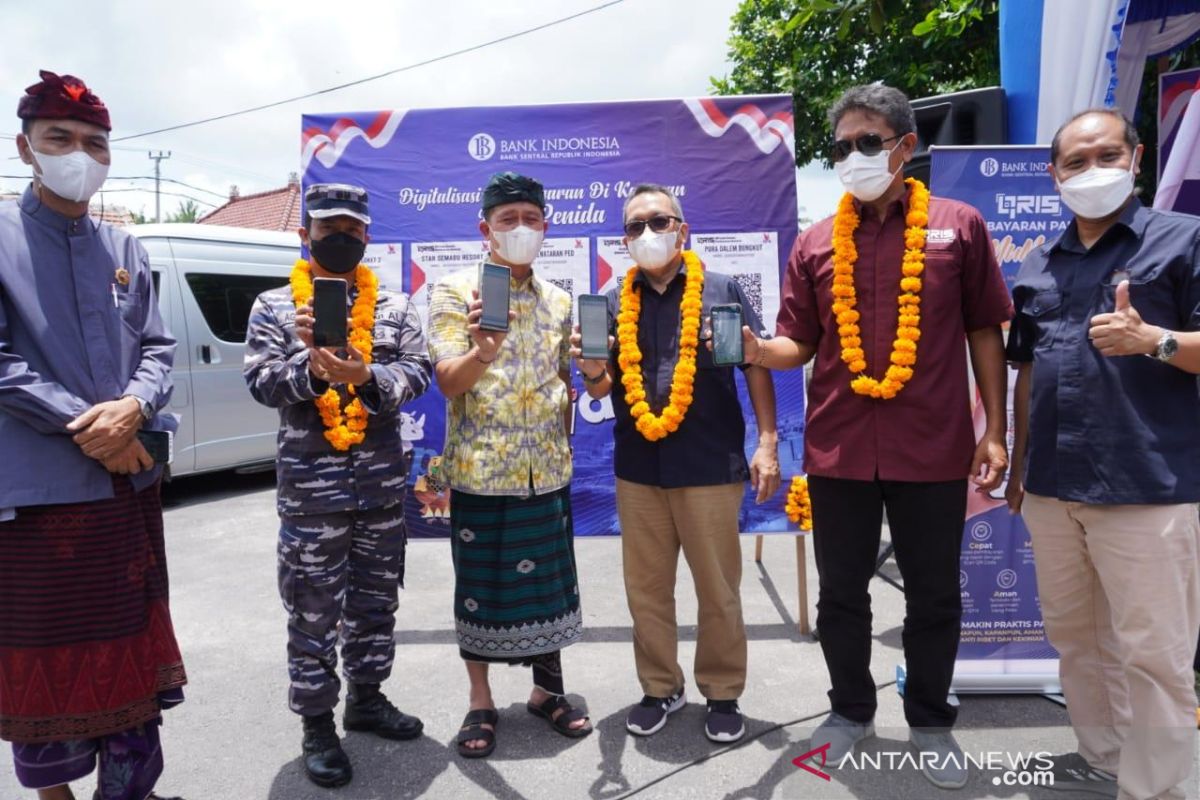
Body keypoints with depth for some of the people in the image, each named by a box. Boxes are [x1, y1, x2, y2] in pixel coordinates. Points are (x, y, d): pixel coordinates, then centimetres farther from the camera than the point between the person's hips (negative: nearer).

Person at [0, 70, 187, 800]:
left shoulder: (126, 248, 11)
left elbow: (158, 348, 7)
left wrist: (133, 408, -12)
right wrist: (84, 426, -17)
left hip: (131, 481, 5)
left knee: (130, 644, 15)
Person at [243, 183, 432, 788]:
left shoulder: (395, 306, 8)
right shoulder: (274, 307, 3)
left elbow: (417, 372, -2)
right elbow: (261, 382, -5)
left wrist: (365, 376, -20)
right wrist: (311, 364, -22)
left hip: (383, 482, 3)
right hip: (310, 484, -2)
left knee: (375, 597, 15)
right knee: (313, 609, 4)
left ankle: (366, 698, 33)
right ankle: (317, 723, 20)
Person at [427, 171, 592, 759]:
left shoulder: (558, 301, 10)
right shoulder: (454, 291, -4)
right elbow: (447, 381, -16)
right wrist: (483, 352, -34)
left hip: (547, 469, 4)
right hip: (479, 469, -4)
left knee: (549, 581, 12)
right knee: (480, 585, 7)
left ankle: (548, 688, 31)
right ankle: (481, 703, 25)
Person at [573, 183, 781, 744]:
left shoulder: (722, 290, 1)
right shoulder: (615, 304, 9)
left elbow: (758, 369, 2)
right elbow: (603, 391, 8)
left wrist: (766, 443, -6)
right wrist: (593, 372, -15)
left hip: (710, 465, -3)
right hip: (637, 468, 3)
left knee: (718, 588, 9)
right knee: (646, 588, 13)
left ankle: (723, 693, 27)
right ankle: (660, 688, 30)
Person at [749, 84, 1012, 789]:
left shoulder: (959, 226, 2)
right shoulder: (816, 243, 5)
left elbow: (986, 333, 4)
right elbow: (799, 345, 4)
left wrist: (995, 431, 0)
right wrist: (756, 349, -18)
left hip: (933, 449, -1)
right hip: (838, 450, 2)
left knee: (935, 597, 12)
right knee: (842, 592, 13)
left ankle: (931, 722, 34)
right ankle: (852, 708, 35)